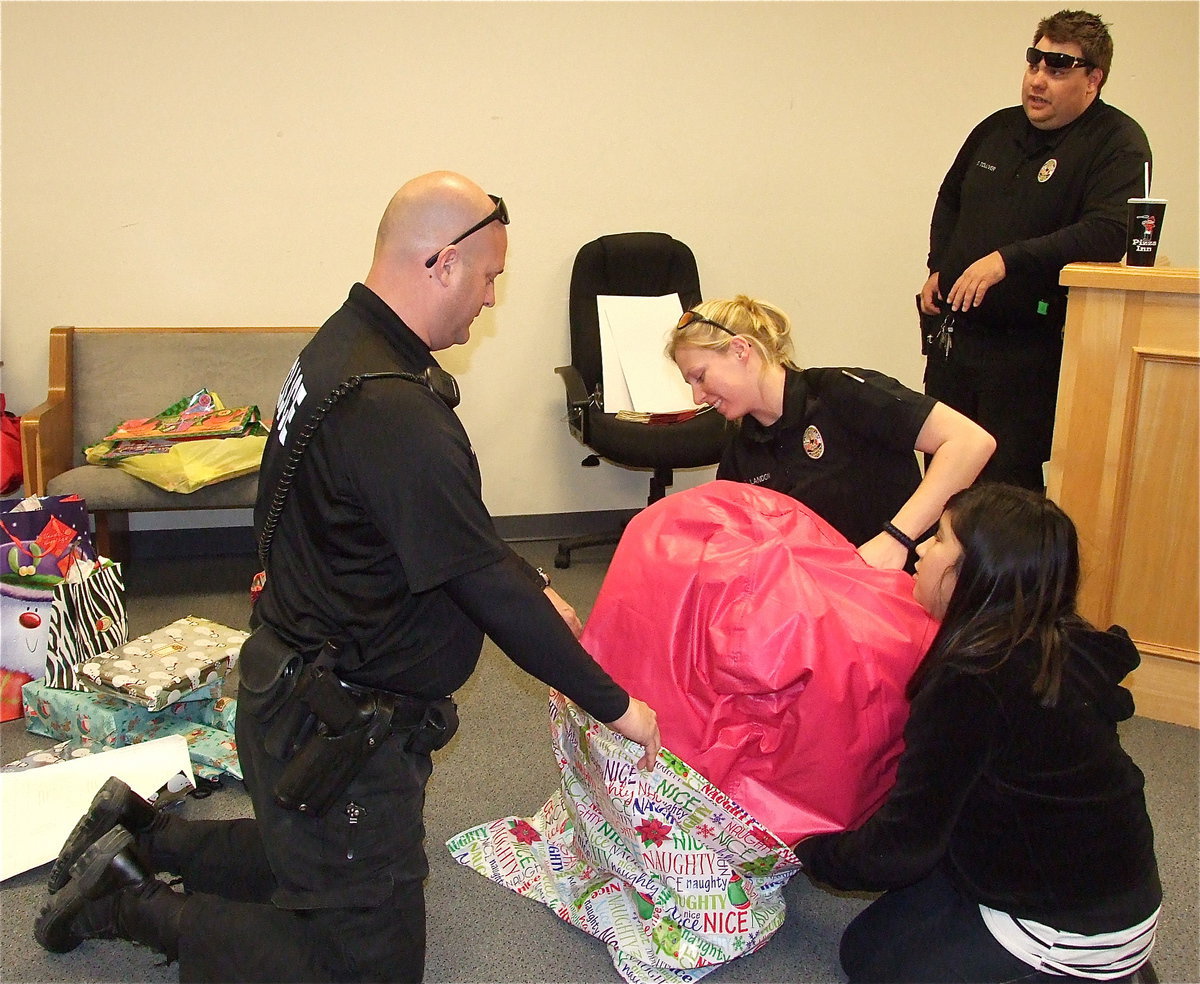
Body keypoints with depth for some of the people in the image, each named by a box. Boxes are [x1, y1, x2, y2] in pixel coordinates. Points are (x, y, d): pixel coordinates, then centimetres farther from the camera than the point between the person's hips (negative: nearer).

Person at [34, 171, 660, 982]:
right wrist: (612, 704, -15)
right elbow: (489, 590, -26)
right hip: (335, 729, -10)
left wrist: (531, 591, 15)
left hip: (298, 688, 10)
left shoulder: (345, 345, 3)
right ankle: (136, 906, 9)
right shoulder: (394, 412, -30)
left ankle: (139, 834, 30)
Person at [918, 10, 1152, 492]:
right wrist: (938, 267, 13)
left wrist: (1008, 261, -27)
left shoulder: (1118, 142, -7)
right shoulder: (998, 128, 12)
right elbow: (949, 198, 28)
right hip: (952, 334, 7)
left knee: (1009, 484, -3)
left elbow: (1109, 233, -23)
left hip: (1028, 348, -6)